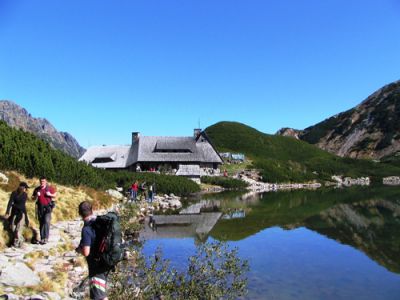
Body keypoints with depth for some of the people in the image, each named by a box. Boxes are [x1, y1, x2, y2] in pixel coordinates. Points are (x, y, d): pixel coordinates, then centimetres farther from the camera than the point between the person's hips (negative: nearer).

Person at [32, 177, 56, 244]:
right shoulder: (37, 189, 8)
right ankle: (42, 238, 14)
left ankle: (46, 238, -17)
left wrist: (50, 194, -9)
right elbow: (33, 198, 14)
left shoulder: (49, 189, 2)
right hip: (40, 207, 3)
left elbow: (55, 195, 11)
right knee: (41, 223, 7)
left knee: (46, 221, -16)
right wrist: (36, 196, -7)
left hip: (47, 207, -3)